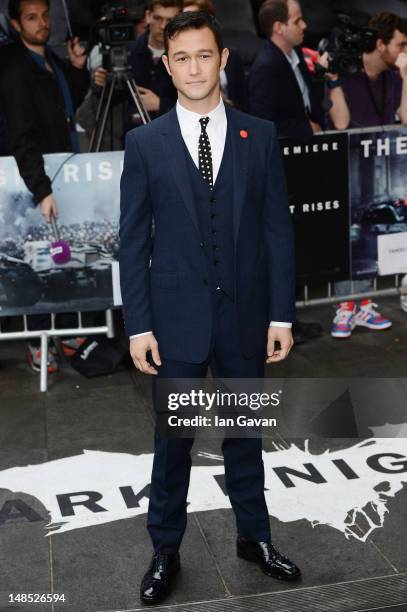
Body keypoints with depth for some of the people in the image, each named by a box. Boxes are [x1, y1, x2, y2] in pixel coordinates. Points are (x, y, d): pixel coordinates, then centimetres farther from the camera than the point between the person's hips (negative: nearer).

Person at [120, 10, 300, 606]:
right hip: (177, 316, -1)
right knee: (173, 438, 10)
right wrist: (139, 324, -6)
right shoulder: (144, 143, -2)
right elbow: (133, 240, -2)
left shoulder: (260, 136, 1)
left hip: (245, 314, 1)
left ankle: (254, 536, 35)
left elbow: (278, 228, 1)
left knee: (245, 430, 16)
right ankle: (166, 551, 27)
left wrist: (281, 315, -2)